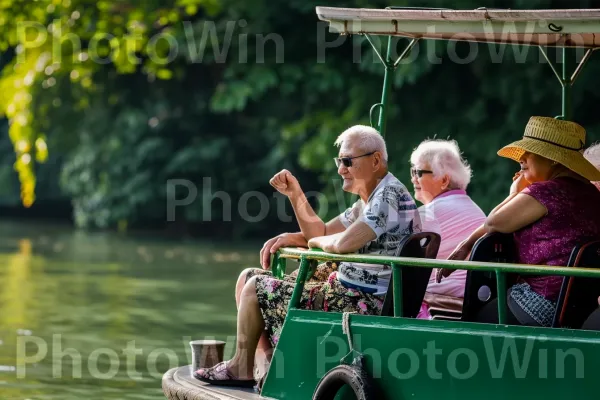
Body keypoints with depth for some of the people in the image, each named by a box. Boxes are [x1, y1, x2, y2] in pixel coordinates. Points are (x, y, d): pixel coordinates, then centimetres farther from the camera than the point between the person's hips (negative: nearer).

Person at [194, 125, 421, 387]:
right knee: (250, 277, 15)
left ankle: (241, 368, 12)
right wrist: (295, 195, 5)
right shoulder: (367, 200, 14)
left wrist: (314, 242, -7)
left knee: (255, 286, -4)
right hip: (346, 289, 11)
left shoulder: (390, 195, -19)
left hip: (359, 303, -11)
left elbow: (343, 243, -30)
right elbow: (321, 234, 19)